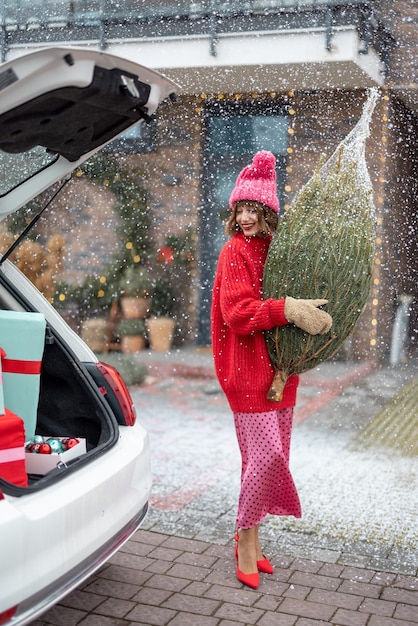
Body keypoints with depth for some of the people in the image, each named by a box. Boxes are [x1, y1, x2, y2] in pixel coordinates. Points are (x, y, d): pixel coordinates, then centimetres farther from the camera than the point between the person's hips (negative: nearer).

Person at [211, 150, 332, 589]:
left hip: (280, 367, 7)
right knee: (265, 454, -10)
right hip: (248, 367, -7)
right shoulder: (235, 251, -7)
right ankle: (245, 538, 9)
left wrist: (311, 317, -3)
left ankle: (250, 537, 25)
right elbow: (238, 312, -17)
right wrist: (288, 310, -28)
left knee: (270, 456, 11)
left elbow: (295, 298, 18)